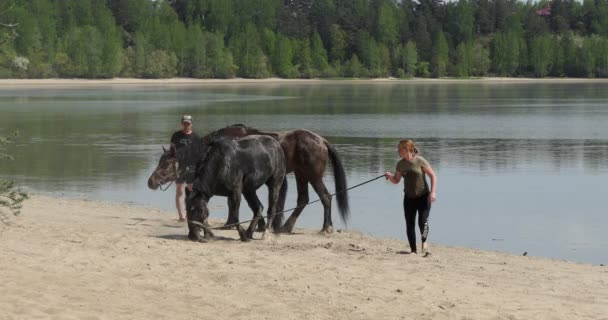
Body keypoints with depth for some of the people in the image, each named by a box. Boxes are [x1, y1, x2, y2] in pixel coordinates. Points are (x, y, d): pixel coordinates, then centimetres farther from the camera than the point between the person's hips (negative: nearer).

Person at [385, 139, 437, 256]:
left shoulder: (420, 161, -13)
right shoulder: (401, 164, 1)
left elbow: (433, 176, -9)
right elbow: (396, 180, 11)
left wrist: (433, 192, -17)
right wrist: (390, 176, -12)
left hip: (423, 197, -5)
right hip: (409, 197, 5)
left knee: (423, 222, -18)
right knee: (410, 225, 3)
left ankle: (424, 241, 9)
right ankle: (413, 250, 13)